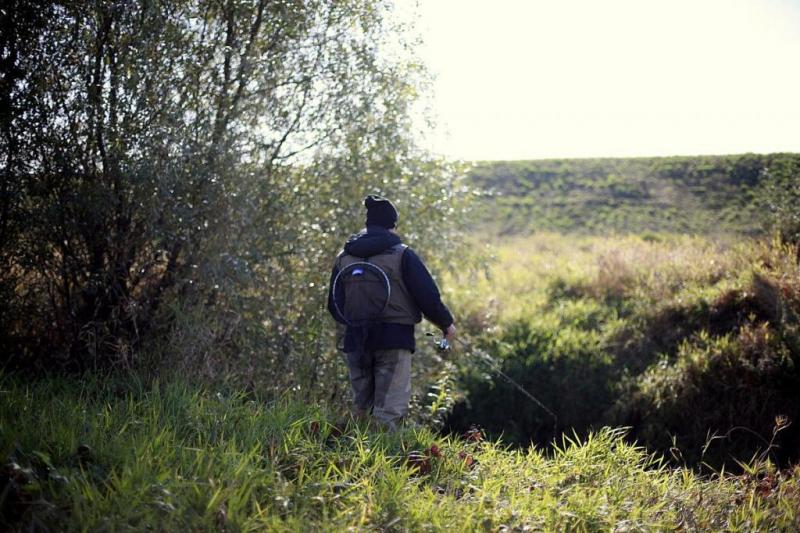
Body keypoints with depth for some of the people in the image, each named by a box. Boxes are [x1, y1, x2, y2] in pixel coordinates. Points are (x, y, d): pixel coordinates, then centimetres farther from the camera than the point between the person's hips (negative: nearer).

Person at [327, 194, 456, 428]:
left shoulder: (344, 257, 9)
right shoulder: (402, 255, -6)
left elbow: (334, 305, 15)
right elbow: (427, 296, -8)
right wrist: (446, 323, 10)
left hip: (355, 341, 5)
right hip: (393, 339, -5)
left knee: (361, 407, 17)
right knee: (390, 410, -3)